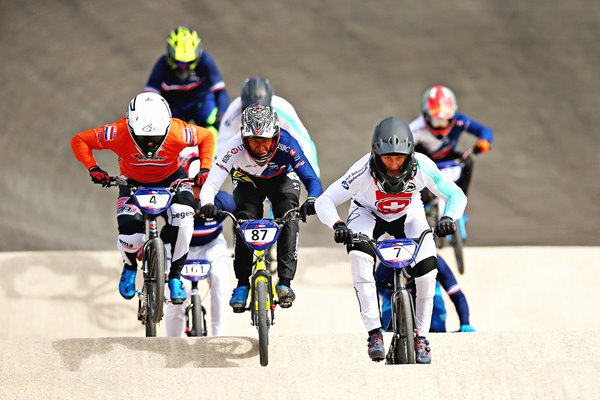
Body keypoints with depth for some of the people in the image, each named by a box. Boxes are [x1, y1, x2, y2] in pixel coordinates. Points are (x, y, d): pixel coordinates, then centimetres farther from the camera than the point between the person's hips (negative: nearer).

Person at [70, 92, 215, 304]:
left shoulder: (178, 132, -30)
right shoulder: (118, 133, -31)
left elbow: (207, 137, -8)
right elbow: (80, 140, -17)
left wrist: (205, 169, -18)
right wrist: (93, 169, -28)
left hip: (170, 178, 0)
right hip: (134, 181, 0)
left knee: (182, 217, -31)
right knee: (131, 234, -23)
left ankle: (175, 275, -11)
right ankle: (130, 266, 16)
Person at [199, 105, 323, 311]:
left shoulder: (286, 144, -37)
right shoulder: (234, 147, -38)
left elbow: (311, 179, -38)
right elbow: (211, 184, -41)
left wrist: (312, 200, -60)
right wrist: (207, 204, -63)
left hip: (281, 179, 0)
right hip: (248, 180, 0)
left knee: (288, 219, -24)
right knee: (244, 221, -22)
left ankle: (285, 282, -20)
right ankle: (242, 284, -12)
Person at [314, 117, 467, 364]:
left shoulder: (422, 167, -31)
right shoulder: (364, 170, -35)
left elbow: (456, 195, -19)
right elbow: (324, 201, -30)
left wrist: (448, 218, -39)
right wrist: (337, 225, -50)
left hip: (408, 215, 2)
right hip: (368, 213, -2)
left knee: (427, 265, -20)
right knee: (359, 253, -33)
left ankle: (420, 336, 0)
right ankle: (374, 332, -30)